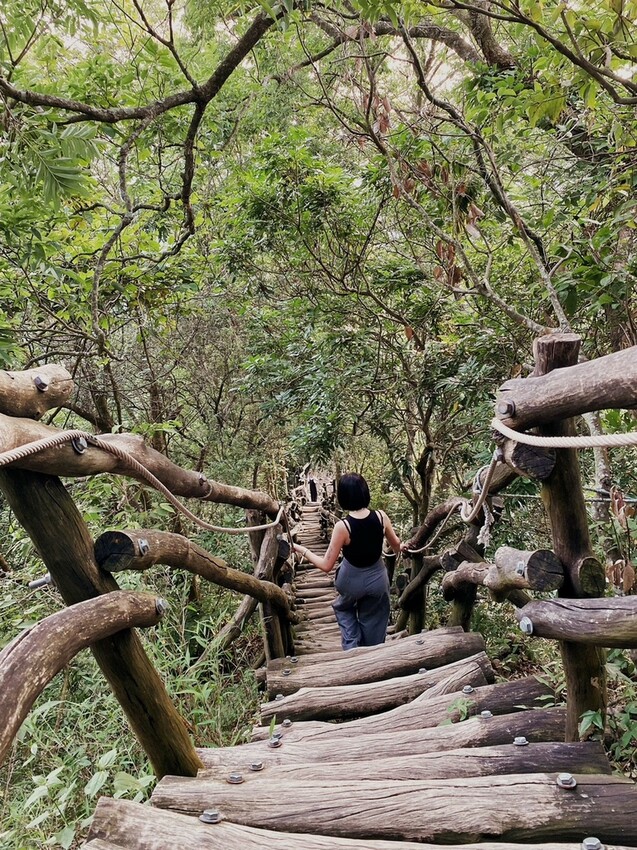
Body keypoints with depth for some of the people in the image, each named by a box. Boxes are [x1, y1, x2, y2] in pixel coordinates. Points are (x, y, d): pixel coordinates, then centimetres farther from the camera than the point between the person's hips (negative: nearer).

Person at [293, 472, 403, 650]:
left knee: (343, 608, 30)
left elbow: (326, 565, -20)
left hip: (352, 581, -2)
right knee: (372, 624, 23)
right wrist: (400, 546, 27)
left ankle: (352, 648, 16)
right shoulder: (380, 516, -16)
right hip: (377, 579, 2)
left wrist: (300, 549, -10)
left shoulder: (343, 526, -26)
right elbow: (397, 547, 3)